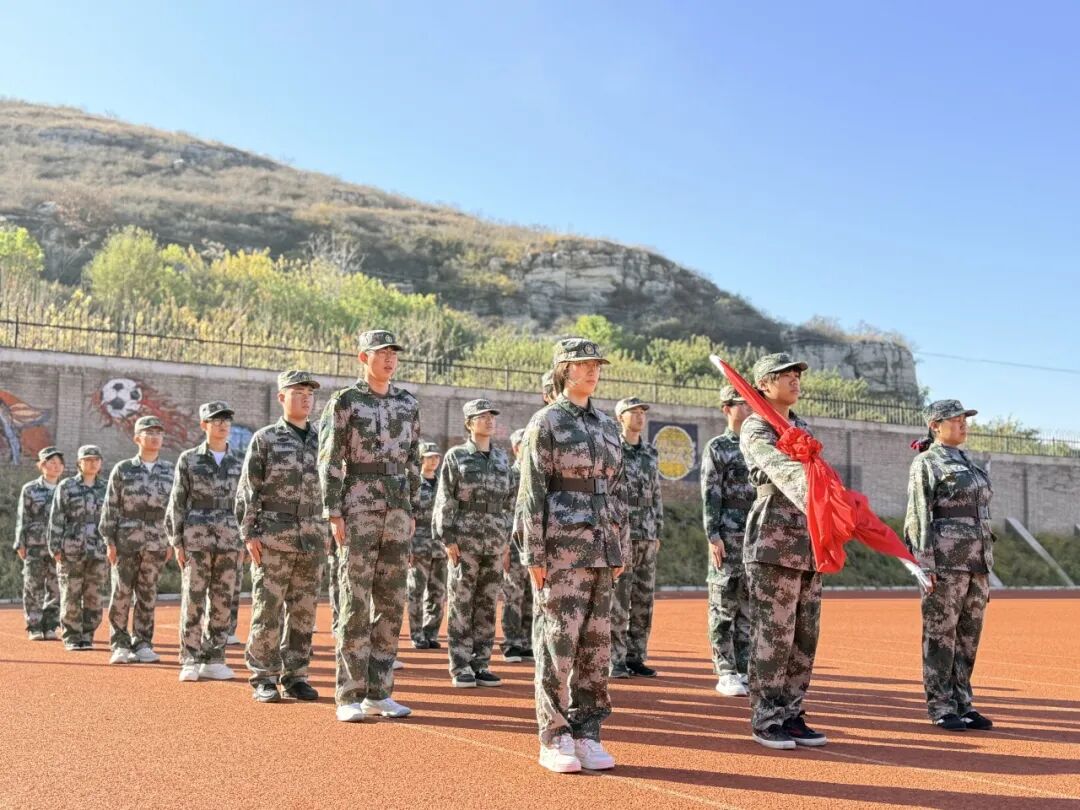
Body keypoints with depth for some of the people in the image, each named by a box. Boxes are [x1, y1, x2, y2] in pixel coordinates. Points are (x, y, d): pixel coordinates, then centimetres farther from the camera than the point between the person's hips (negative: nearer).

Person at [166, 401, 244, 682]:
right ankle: (190, 662, 4)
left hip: (229, 539, 3)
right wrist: (177, 542, -5)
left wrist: (243, 542, 7)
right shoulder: (189, 459, 3)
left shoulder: (238, 463, 11)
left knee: (222, 601, 4)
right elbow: (177, 503, 2)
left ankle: (214, 660, 12)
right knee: (193, 599, -2)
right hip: (196, 536, -3)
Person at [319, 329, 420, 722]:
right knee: (355, 603, -5)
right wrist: (334, 514, -12)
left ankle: (379, 693, 15)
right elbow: (329, 461, -6)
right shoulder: (344, 402, -3)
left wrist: (413, 511, 10)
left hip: (398, 507, 5)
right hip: (359, 505, -5)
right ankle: (349, 697, 1)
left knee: (391, 602, 6)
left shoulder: (408, 404, 12)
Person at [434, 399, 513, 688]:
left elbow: (507, 502, 14)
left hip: (494, 542, 4)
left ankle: (481, 664, 13)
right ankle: (460, 667, 4)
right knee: (461, 605, 0)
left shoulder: (502, 458, 13)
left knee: (487, 605, 6)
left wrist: (505, 539, 10)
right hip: (465, 540, -4)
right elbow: (445, 501, -4)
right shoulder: (456, 456, 0)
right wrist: (448, 539, -11)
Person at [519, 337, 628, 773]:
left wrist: (620, 551, 13)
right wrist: (534, 556, -13)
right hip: (561, 545, -6)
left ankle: (587, 735, 16)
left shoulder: (607, 425, 14)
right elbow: (531, 493, -8)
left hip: (601, 547, 6)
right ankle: (554, 740, 6)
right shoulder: (545, 422, -4)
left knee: (596, 643, 7)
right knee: (558, 641, -3)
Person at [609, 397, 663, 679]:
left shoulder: (651, 453, 14)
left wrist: (657, 533, 12)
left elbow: (657, 495, 17)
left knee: (644, 600, 7)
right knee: (618, 600, -4)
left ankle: (636, 657, 15)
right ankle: (616, 661, 2)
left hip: (647, 537, 6)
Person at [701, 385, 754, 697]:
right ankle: (725, 674, 3)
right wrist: (713, 536, -14)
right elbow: (710, 495, -7)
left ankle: (744, 670, 15)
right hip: (728, 537, -5)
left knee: (750, 606, 8)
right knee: (725, 604, -2)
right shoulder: (717, 447, -1)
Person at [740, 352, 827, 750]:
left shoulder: (803, 428, 20)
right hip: (774, 539, -8)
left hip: (809, 542, 8)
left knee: (805, 635, 9)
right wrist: (812, 494, -42)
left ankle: (791, 714, 18)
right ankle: (766, 720, 4)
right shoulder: (755, 428, -6)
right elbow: (781, 467, -25)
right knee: (773, 633, -5)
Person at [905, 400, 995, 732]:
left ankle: (963, 704, 17)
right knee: (941, 634, -2)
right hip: (945, 558, -8)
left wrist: (986, 561, 17)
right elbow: (919, 516, -10)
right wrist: (927, 564, -17)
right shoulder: (925, 464, -4)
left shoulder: (968, 463, 19)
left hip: (978, 557, 8)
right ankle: (940, 708, 4)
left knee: (969, 634, 10)